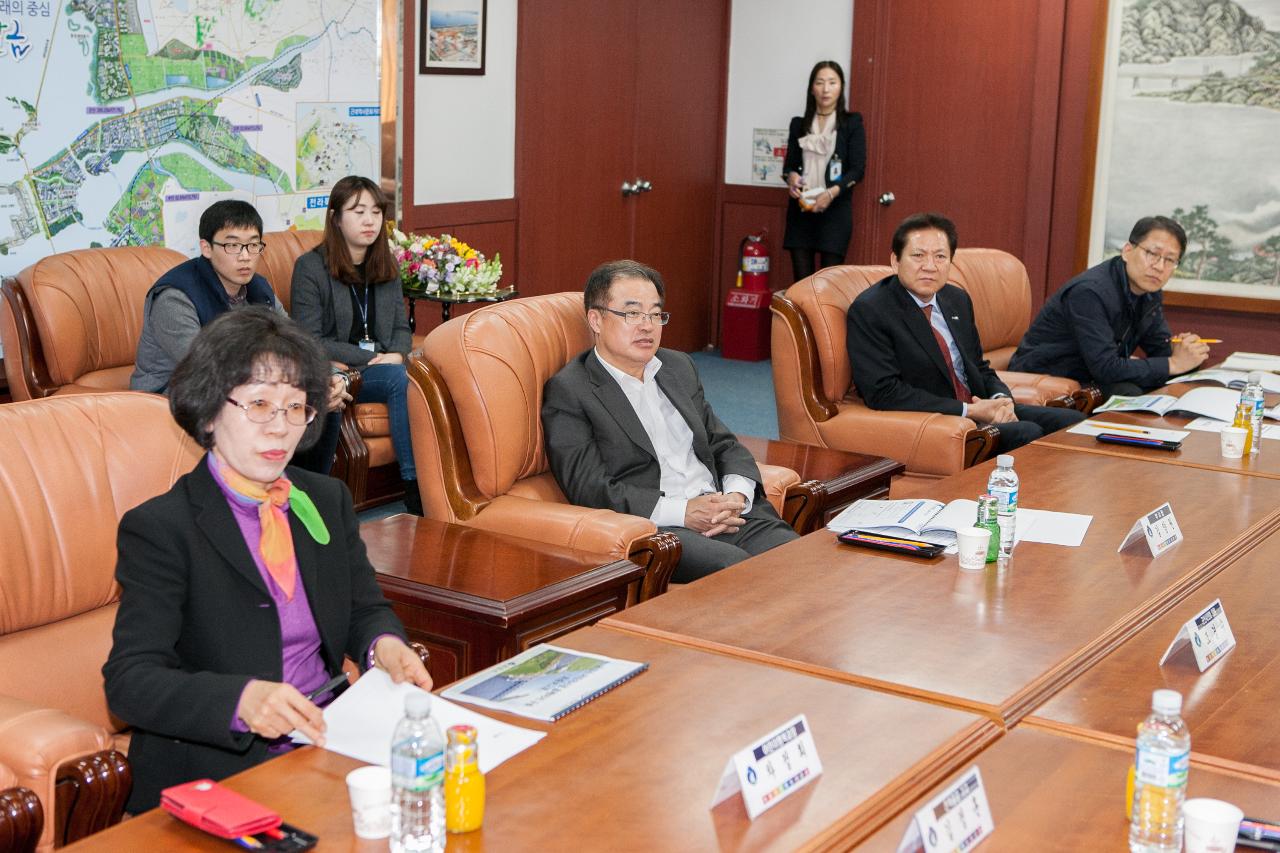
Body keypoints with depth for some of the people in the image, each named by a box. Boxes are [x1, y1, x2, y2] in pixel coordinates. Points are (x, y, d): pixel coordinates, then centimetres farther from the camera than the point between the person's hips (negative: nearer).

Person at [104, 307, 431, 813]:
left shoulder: (328, 501, 12)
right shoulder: (158, 528, -8)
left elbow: (365, 610, 19)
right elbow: (129, 681, -15)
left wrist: (384, 645, -6)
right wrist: (242, 700, -33)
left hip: (331, 735, 6)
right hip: (219, 766, -6)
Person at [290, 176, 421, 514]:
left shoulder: (386, 267, 16)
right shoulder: (310, 267, -3)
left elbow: (401, 327, 19)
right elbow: (309, 341, -8)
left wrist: (397, 355, -6)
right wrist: (370, 359, -14)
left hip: (383, 365, 5)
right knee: (401, 379, -33)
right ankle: (414, 487, -33)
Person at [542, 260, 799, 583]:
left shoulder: (679, 367, 22)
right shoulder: (567, 391, 0)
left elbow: (724, 445, 21)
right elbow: (590, 489, -9)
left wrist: (737, 496, -2)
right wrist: (682, 512, -16)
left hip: (724, 515, 6)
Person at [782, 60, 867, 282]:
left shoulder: (852, 123, 1)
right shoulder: (799, 124, 11)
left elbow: (858, 169, -5)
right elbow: (789, 164, 12)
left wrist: (832, 193, -20)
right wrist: (791, 176, -12)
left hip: (835, 209, -3)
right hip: (801, 209, 3)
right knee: (801, 280, 2)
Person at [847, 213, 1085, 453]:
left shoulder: (958, 300, 13)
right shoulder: (869, 311, -12)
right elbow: (883, 392, -20)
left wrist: (1001, 399, -4)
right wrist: (969, 411, -20)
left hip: (981, 409, 8)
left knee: (1072, 421, -3)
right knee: (1028, 433, -26)